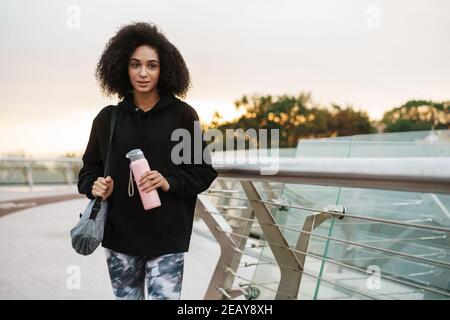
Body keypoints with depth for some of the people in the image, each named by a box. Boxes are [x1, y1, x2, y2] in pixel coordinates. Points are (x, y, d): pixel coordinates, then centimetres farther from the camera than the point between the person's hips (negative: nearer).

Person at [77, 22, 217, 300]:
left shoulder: (183, 115, -2)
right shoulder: (108, 118, 4)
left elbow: (205, 172, 0)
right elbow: (89, 169, 12)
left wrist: (169, 182, -17)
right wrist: (95, 186, -9)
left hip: (167, 238, -2)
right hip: (119, 237, 3)